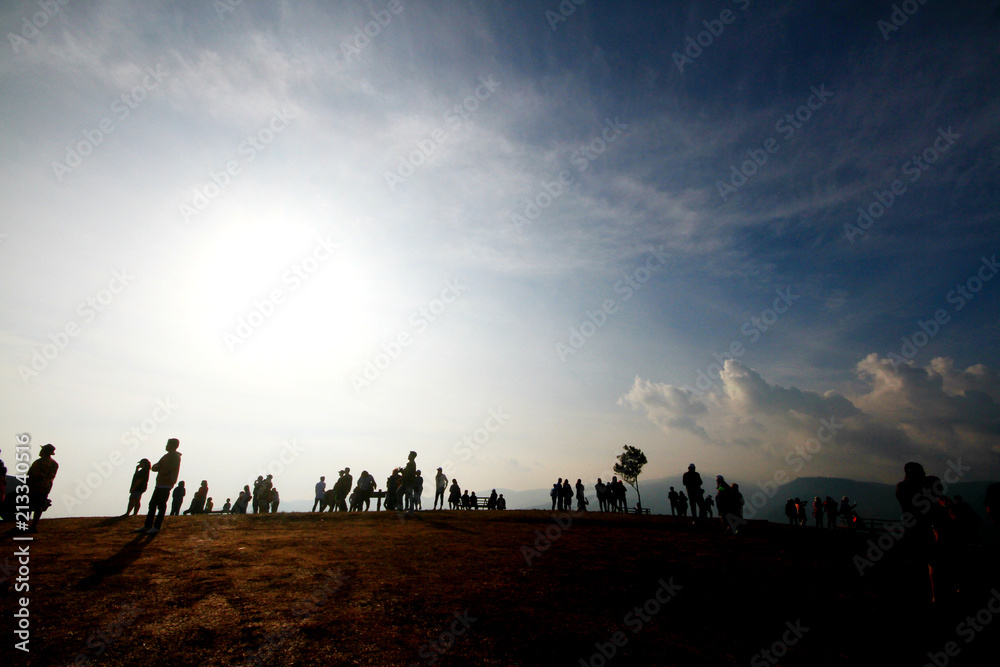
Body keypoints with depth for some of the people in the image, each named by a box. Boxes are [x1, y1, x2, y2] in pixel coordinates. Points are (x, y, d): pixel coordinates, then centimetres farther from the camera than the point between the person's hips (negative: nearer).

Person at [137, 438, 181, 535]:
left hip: (166, 485, -9)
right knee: (152, 504, 10)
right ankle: (147, 526, 16)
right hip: (159, 484, 9)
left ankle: (156, 527, -1)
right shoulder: (166, 456, 19)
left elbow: (164, 470, -19)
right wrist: (158, 467, -7)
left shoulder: (175, 457, -11)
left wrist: (158, 467, 2)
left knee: (161, 506, -5)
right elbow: (154, 468, 16)